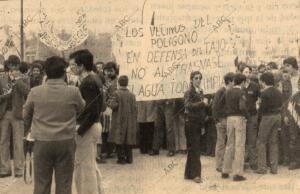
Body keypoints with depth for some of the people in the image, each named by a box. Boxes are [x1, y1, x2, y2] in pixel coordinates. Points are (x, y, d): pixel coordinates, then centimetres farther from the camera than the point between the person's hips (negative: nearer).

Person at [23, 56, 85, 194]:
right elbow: (82, 109, 9)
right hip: (66, 141, 0)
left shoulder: (35, 92, -7)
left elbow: (25, 115, 7)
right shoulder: (73, 92, -9)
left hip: (42, 142, 1)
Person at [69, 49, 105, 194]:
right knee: (91, 165, 19)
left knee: (84, 167, 0)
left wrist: (79, 131, -20)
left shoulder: (88, 83, -20)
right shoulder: (95, 79, 9)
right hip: (94, 125, 10)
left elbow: (92, 111, -25)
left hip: (87, 128, -10)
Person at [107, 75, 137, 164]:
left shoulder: (117, 93, -10)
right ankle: (129, 158, 13)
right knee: (128, 140, 11)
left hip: (119, 121, -4)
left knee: (119, 140, 2)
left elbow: (114, 105, -17)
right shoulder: (132, 95, 2)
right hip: (130, 121, 4)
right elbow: (135, 108, 2)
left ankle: (121, 158, 1)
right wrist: (133, 120, 10)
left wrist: (109, 102, 3)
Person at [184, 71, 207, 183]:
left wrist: (202, 125, 18)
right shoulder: (189, 92, -8)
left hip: (198, 123, 7)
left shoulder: (200, 92, 13)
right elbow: (188, 105, -25)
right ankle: (195, 174, -2)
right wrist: (202, 103, -26)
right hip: (191, 122, -7)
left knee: (193, 149, 11)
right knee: (194, 149, -6)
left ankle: (189, 173, 19)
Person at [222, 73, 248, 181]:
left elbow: (226, 106, 12)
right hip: (239, 119, -6)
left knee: (229, 145, 14)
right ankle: (237, 174, -5)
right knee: (239, 146, -3)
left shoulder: (228, 92, 9)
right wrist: (247, 115, -6)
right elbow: (242, 107, -22)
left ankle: (225, 171, 18)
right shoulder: (241, 93, -11)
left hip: (229, 119, 6)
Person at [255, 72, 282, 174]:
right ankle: (274, 168, 12)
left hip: (268, 117, -7)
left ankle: (262, 167, -1)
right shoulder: (278, 92, 8)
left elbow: (262, 109, -15)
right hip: (277, 116, 7)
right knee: (274, 142, 12)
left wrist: (259, 106, 5)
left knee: (261, 142, 2)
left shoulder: (265, 93, -15)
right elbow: (280, 105, 9)